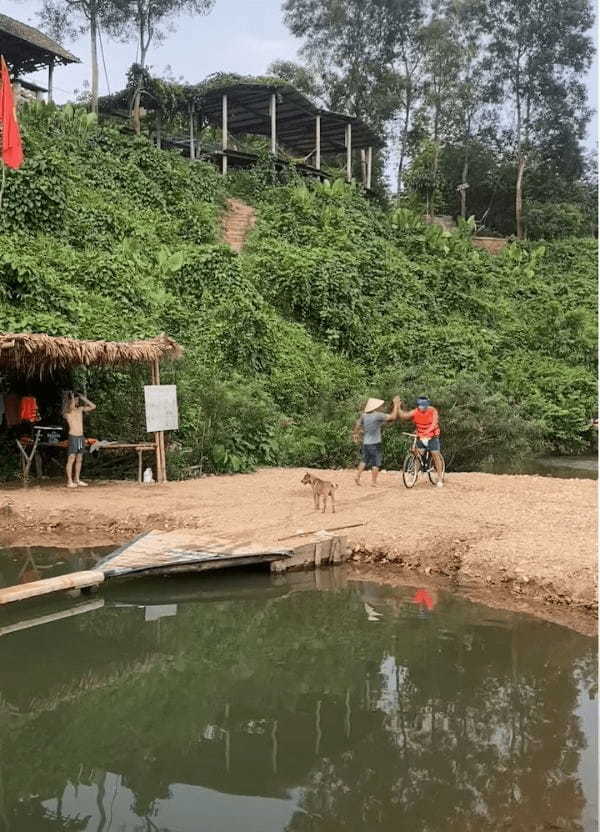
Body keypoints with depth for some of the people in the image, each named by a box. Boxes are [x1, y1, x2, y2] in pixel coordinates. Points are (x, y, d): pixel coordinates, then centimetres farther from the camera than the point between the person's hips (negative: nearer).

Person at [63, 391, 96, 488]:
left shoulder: (80, 409, 13)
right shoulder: (67, 410, -4)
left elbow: (93, 406, 11)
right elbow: (71, 407, -26)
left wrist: (83, 398, 7)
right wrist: (72, 397, -11)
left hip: (81, 437, 6)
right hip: (73, 437, -6)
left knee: (79, 459, 10)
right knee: (71, 459, -6)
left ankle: (77, 480, 17)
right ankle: (70, 481, -6)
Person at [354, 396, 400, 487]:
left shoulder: (364, 415, 3)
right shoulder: (378, 415, -16)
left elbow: (358, 425, 18)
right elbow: (393, 416, -16)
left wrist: (355, 433, 37)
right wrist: (396, 405, -5)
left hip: (365, 443, 6)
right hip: (375, 443, -6)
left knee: (364, 460, 21)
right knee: (376, 463, 3)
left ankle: (357, 476, 12)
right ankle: (374, 482, 5)